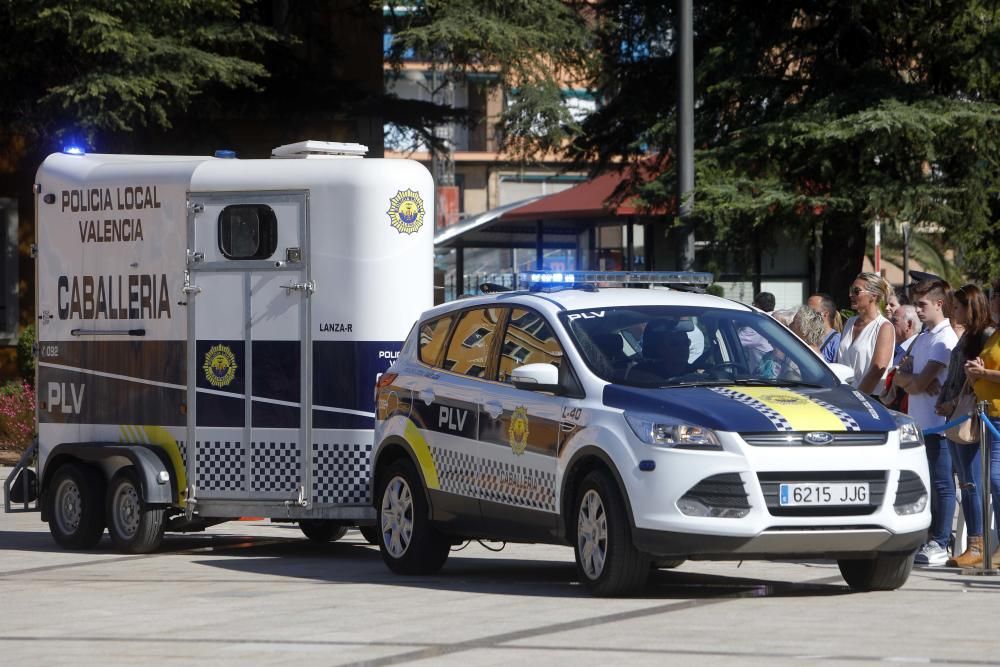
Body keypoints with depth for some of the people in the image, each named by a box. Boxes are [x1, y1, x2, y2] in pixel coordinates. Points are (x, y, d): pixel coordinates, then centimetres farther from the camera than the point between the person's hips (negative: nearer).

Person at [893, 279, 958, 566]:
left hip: (937, 421, -9)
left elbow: (921, 383, -16)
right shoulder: (922, 339, 18)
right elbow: (899, 377, 11)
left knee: (940, 484, -6)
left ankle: (940, 545, -6)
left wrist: (908, 381, 4)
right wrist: (916, 381, -9)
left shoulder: (944, 339, -10)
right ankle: (925, 540, 16)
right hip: (917, 421, 9)